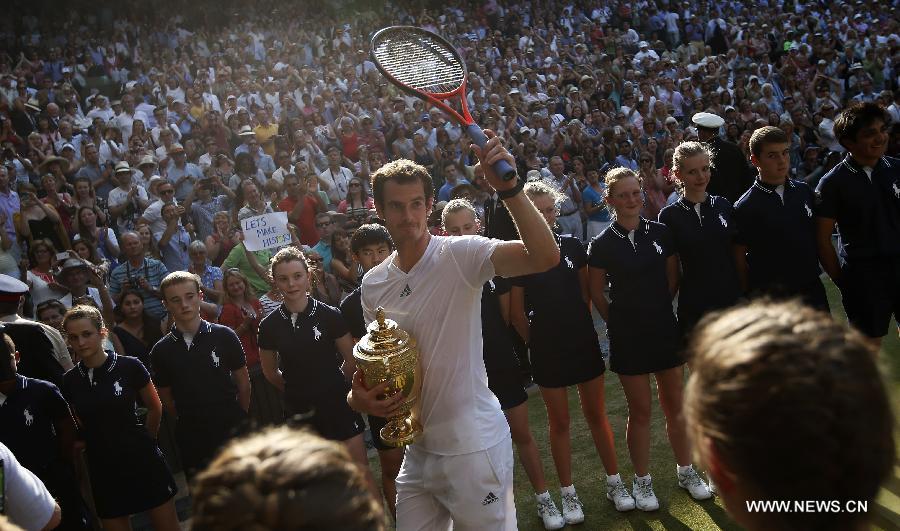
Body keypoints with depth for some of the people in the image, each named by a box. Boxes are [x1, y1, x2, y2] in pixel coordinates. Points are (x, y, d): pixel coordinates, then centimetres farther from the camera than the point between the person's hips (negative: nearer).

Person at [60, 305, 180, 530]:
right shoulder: (69, 381, -1)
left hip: (142, 460, -3)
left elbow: (155, 408, 4)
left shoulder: (130, 367, -10)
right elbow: (77, 427, 15)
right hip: (103, 469, 3)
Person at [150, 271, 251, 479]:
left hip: (231, 432, -1)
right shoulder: (161, 351, -2)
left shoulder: (224, 336, -7)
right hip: (191, 440, 2)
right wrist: (188, 422, 8)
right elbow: (165, 396, 9)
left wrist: (240, 419, 4)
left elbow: (243, 381, 2)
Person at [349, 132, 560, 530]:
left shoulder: (460, 255, -15)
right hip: (417, 449, 6)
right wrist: (358, 397, -4)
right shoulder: (373, 284, 5)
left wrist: (509, 189, -41)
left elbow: (545, 257, -31)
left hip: (473, 447, -6)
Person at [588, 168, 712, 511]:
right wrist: (621, 321, 5)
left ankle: (686, 471, 29)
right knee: (640, 411, 6)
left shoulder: (660, 233, -1)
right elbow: (597, 294, 1)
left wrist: (656, 311, 8)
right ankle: (642, 481, 21)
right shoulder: (602, 245, -8)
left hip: (666, 330, 3)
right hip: (628, 338, -2)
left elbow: (672, 280, 9)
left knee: (676, 406, 12)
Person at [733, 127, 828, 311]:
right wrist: (750, 295, -5)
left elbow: (818, 237, 16)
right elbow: (739, 257, -6)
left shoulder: (805, 192, 5)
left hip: (812, 289, 4)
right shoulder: (745, 207, -9)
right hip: (770, 295, -4)